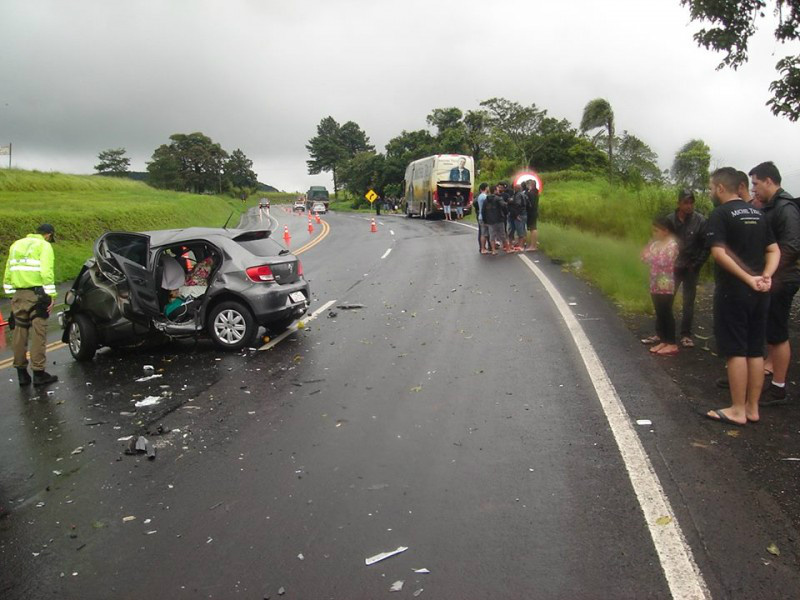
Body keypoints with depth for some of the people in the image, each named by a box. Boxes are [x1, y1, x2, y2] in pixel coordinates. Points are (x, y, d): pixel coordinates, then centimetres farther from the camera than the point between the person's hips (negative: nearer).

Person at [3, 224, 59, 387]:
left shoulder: (16, 245, 19)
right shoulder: (44, 246, -2)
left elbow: (8, 271, 17)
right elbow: (46, 272, -15)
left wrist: (10, 293, 19)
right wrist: (51, 296, -14)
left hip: (18, 294, 6)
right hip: (36, 294, -6)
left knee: (19, 332, 11)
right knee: (38, 333, -2)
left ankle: (21, 372, 18)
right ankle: (38, 373, 0)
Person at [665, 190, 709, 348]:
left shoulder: (700, 220, -9)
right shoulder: (670, 220, -5)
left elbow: (706, 246, -6)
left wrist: (696, 264, -10)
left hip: (691, 269, -1)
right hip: (673, 267, 1)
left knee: (688, 302, 6)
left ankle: (686, 334, 15)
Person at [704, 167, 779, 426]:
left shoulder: (720, 214, -9)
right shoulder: (758, 214, 14)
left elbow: (719, 253, -21)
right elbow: (774, 250, 10)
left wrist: (748, 278, -19)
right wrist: (765, 276, -3)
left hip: (733, 291, -7)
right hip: (758, 293, 7)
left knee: (735, 351, -1)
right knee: (755, 351, 10)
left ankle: (738, 410, 5)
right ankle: (752, 408, 18)